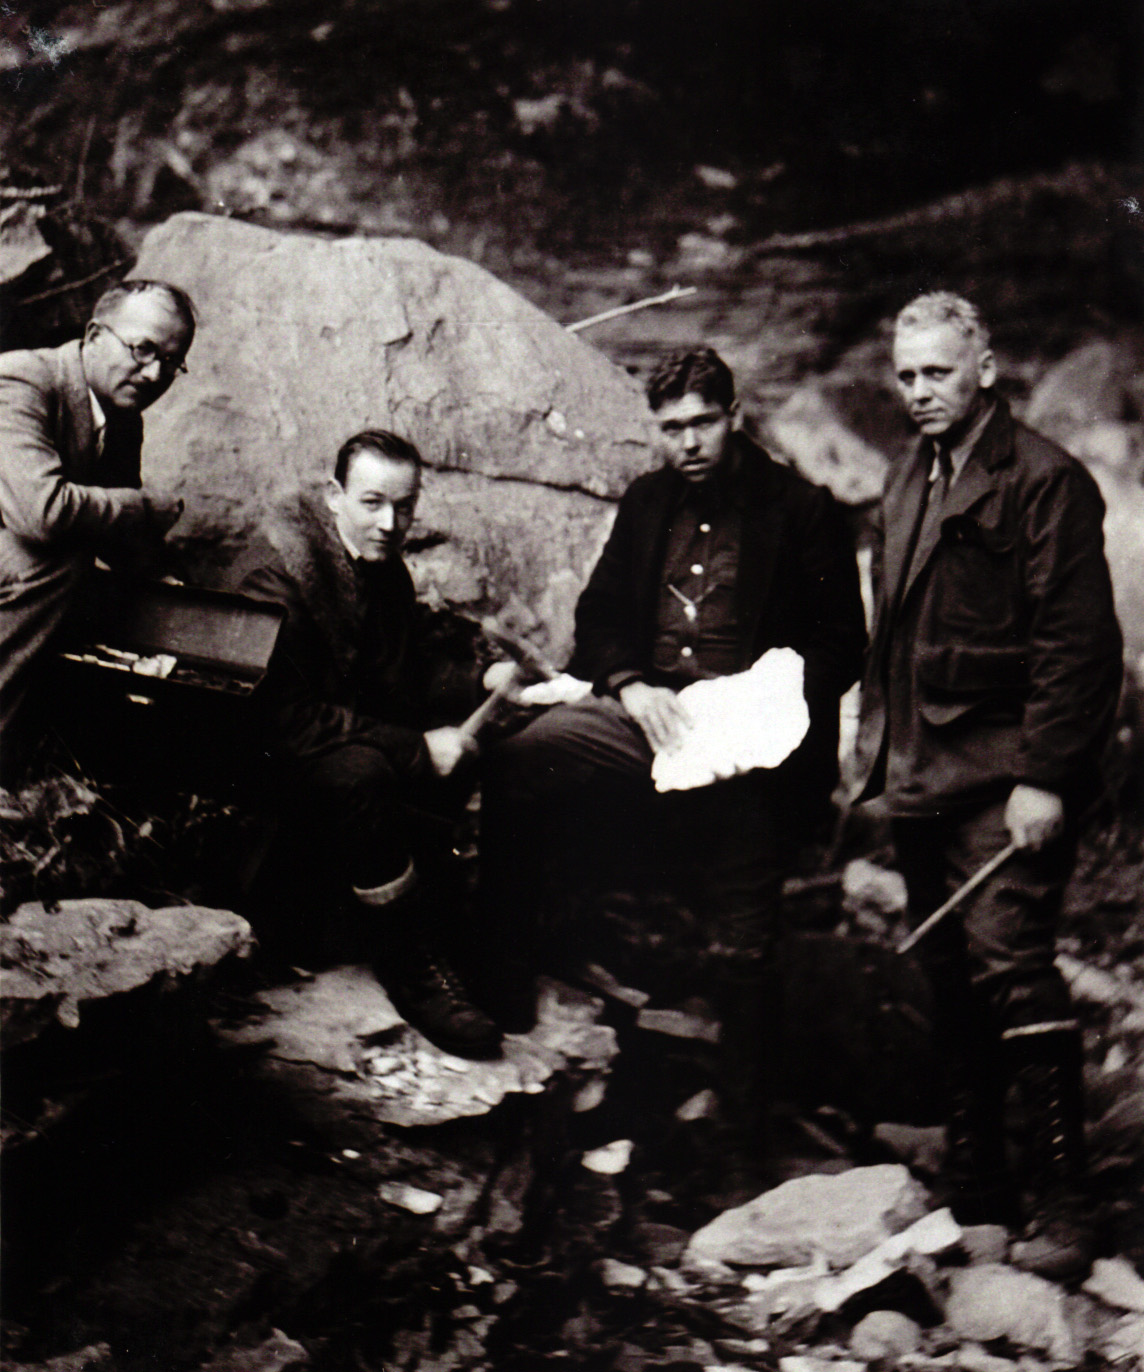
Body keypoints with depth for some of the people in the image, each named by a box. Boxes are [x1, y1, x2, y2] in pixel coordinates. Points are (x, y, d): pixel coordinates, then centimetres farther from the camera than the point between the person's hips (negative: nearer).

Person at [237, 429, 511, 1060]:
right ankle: (408, 970, -24)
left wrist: (483, 685, -2)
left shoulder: (387, 570, 7)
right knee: (360, 772, -39)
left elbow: (412, 676, 19)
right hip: (272, 766, -8)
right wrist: (417, 749, -28)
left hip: (368, 741, 8)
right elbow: (288, 721, -27)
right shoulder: (277, 574, -20)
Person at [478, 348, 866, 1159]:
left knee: (742, 935, -9)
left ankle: (742, 1115, 7)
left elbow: (843, 645, 3)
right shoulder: (646, 504, 18)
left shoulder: (801, 512, 4)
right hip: (644, 711, 4)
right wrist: (630, 686, -2)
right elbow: (598, 615, 18)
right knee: (516, 767, -21)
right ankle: (504, 983, -8)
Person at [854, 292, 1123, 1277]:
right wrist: (876, 748, 18)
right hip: (922, 776, 8)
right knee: (952, 980, 11)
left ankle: (1061, 1206, -4)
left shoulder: (1043, 479, -7)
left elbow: (1077, 640, -13)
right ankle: (975, 1192, 22)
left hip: (1004, 778, -8)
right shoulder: (910, 485, 19)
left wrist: (1042, 776, -19)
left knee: (1007, 958, -14)